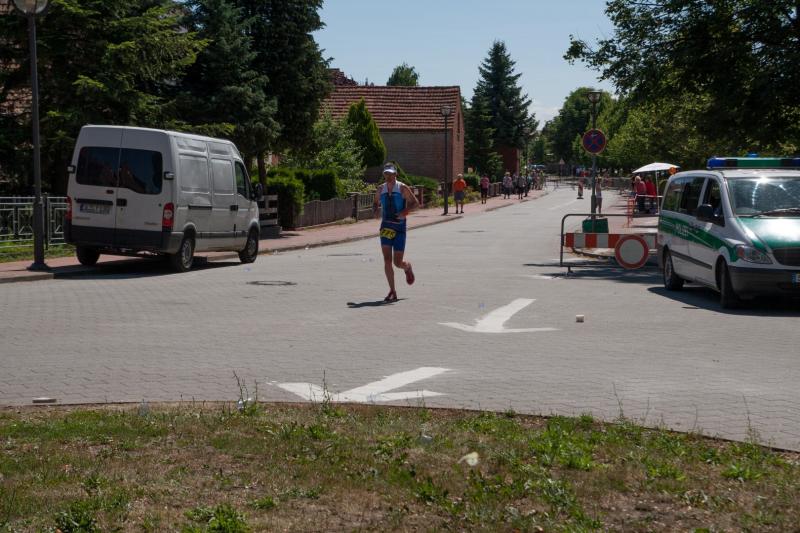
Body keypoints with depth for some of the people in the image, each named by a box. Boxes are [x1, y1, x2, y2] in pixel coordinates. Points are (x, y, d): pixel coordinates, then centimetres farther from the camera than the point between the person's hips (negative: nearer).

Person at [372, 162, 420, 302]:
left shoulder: (402, 188, -4)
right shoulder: (380, 190, 7)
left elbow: (416, 203, -2)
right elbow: (376, 203, 21)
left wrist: (405, 211, -20)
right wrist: (375, 209, -3)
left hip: (399, 228, -3)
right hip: (385, 227, 3)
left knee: (397, 262, 0)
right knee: (387, 261, -7)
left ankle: (407, 267, 38)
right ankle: (392, 292, -1)